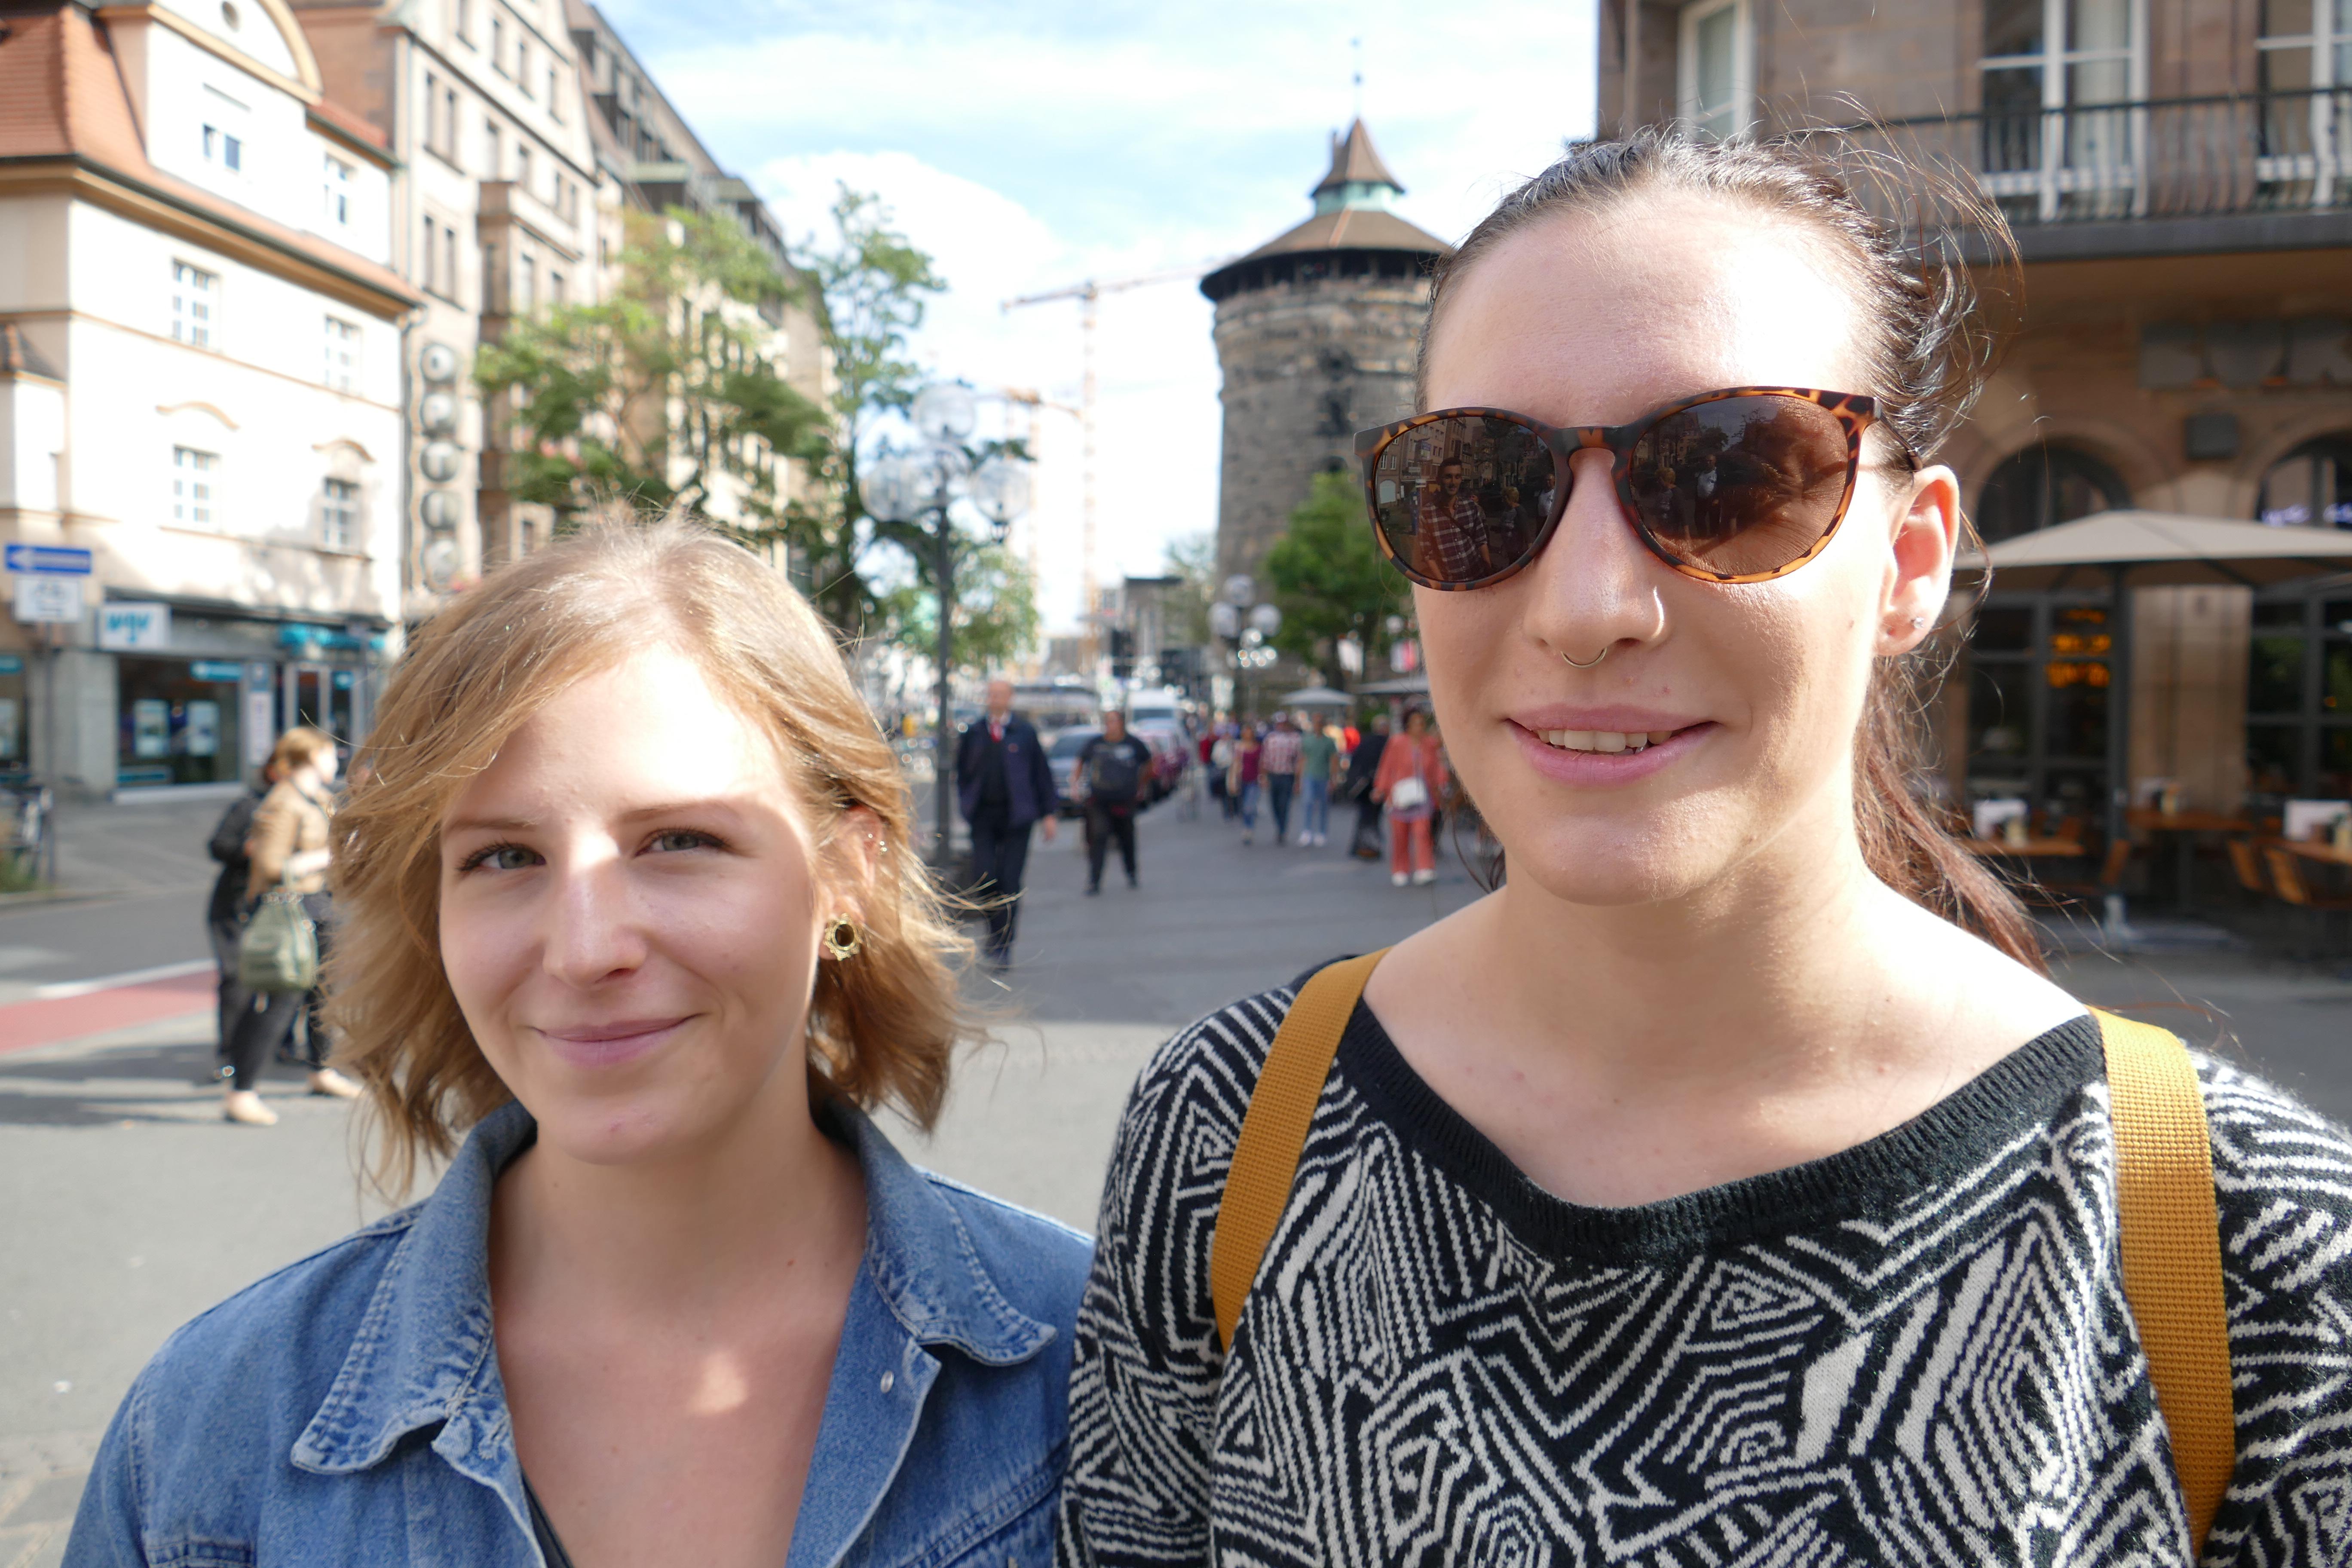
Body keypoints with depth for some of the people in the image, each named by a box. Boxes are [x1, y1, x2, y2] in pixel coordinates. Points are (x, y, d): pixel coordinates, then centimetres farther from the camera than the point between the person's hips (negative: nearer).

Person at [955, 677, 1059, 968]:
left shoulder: (1026, 732, 4)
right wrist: (967, 805, 4)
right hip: (983, 818, 1)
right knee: (983, 882, -8)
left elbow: (1042, 773, 7)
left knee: (1010, 883, -3)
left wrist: (1051, 813, 4)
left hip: (1016, 817, -1)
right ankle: (996, 925, 18)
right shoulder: (973, 733, 8)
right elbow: (962, 772, 16)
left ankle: (1003, 945, 6)